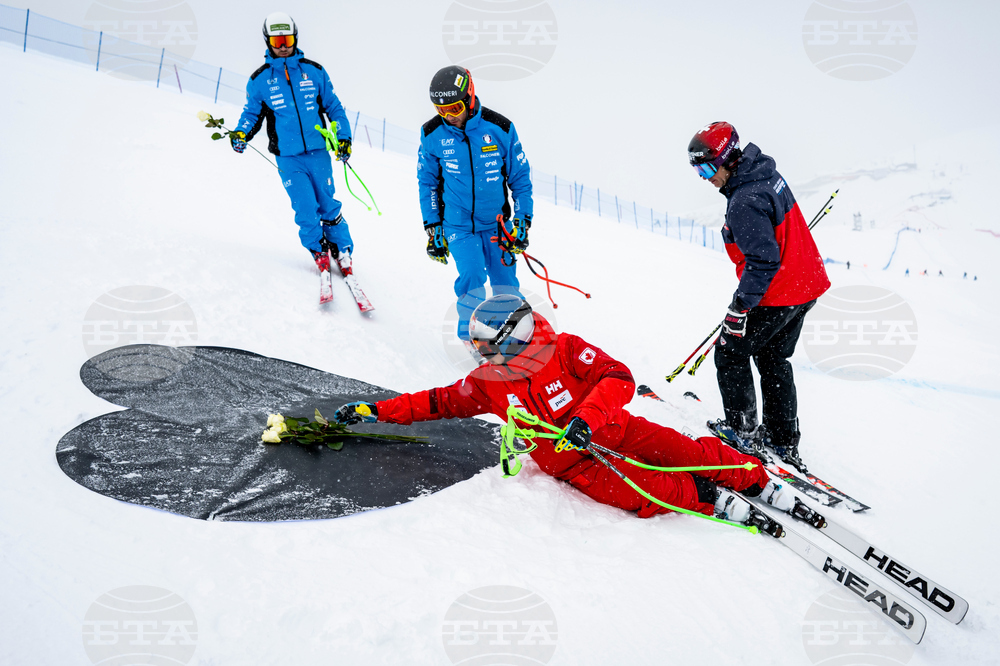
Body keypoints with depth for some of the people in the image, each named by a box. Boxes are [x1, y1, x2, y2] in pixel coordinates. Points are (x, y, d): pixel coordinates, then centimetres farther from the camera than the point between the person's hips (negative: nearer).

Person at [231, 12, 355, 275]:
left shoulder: (314, 71, 5)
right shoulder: (259, 80, 4)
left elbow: (333, 106, 12)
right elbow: (252, 113, 13)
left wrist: (343, 136, 4)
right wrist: (241, 132, -6)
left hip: (318, 152, 1)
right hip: (287, 158, 0)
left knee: (328, 205, 4)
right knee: (306, 209, -7)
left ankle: (343, 250, 19)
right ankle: (318, 251, 15)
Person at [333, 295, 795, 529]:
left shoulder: (566, 349, -8)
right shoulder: (487, 383, 2)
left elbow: (619, 378, -13)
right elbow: (440, 402, 9)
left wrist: (586, 418, -29)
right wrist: (375, 411, 6)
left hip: (610, 431, 0)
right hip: (569, 462, 0)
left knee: (688, 452, -11)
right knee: (642, 496, -27)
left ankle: (761, 483, 10)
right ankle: (709, 499, -7)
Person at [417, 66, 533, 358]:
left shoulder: (500, 128, -8)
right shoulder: (432, 134, -5)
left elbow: (520, 177, 1)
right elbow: (427, 182, 8)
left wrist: (522, 221, -3)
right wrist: (432, 227, 5)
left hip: (497, 222, 1)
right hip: (457, 224, 0)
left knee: (505, 282, 0)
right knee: (472, 276, -16)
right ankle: (469, 333, 6)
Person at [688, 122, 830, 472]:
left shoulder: (745, 202, -26)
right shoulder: (768, 174, 5)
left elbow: (763, 261, -29)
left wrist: (740, 306, -23)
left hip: (777, 297, -10)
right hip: (806, 287, 10)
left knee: (731, 354, 6)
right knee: (773, 359, 19)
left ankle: (743, 433, 13)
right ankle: (783, 442, 25)